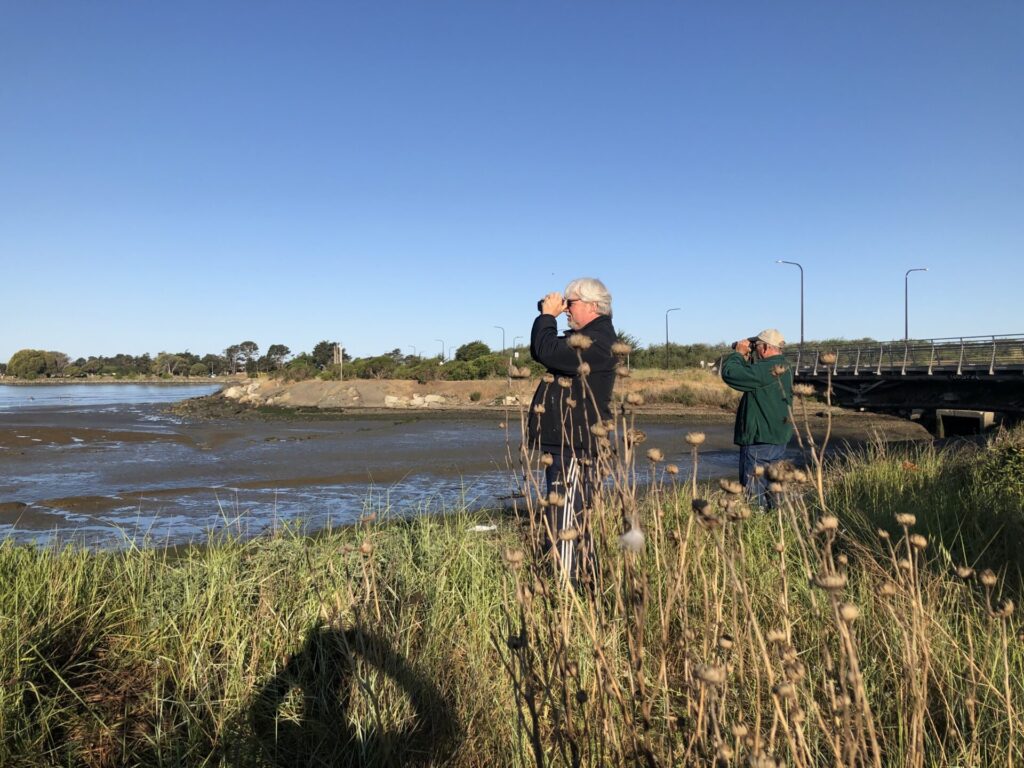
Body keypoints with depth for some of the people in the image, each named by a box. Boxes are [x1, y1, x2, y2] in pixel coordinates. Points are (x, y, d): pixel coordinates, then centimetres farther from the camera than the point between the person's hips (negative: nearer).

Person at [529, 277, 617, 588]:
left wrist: (548, 316, -11)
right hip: (563, 442, 11)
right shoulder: (584, 337, 20)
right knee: (575, 517, 18)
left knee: (565, 520, -11)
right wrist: (547, 316, 12)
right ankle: (585, 577, 29)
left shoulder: (597, 341, -16)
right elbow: (538, 352, 24)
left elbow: (548, 352, -27)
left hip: (575, 446, -11)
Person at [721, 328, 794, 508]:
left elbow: (729, 373, -21)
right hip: (778, 439, 10)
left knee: (755, 494, -4)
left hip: (760, 441, -10)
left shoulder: (765, 370, -22)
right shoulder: (784, 368, 9)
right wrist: (746, 358, 8)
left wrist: (738, 353, -6)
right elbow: (752, 378, 19)